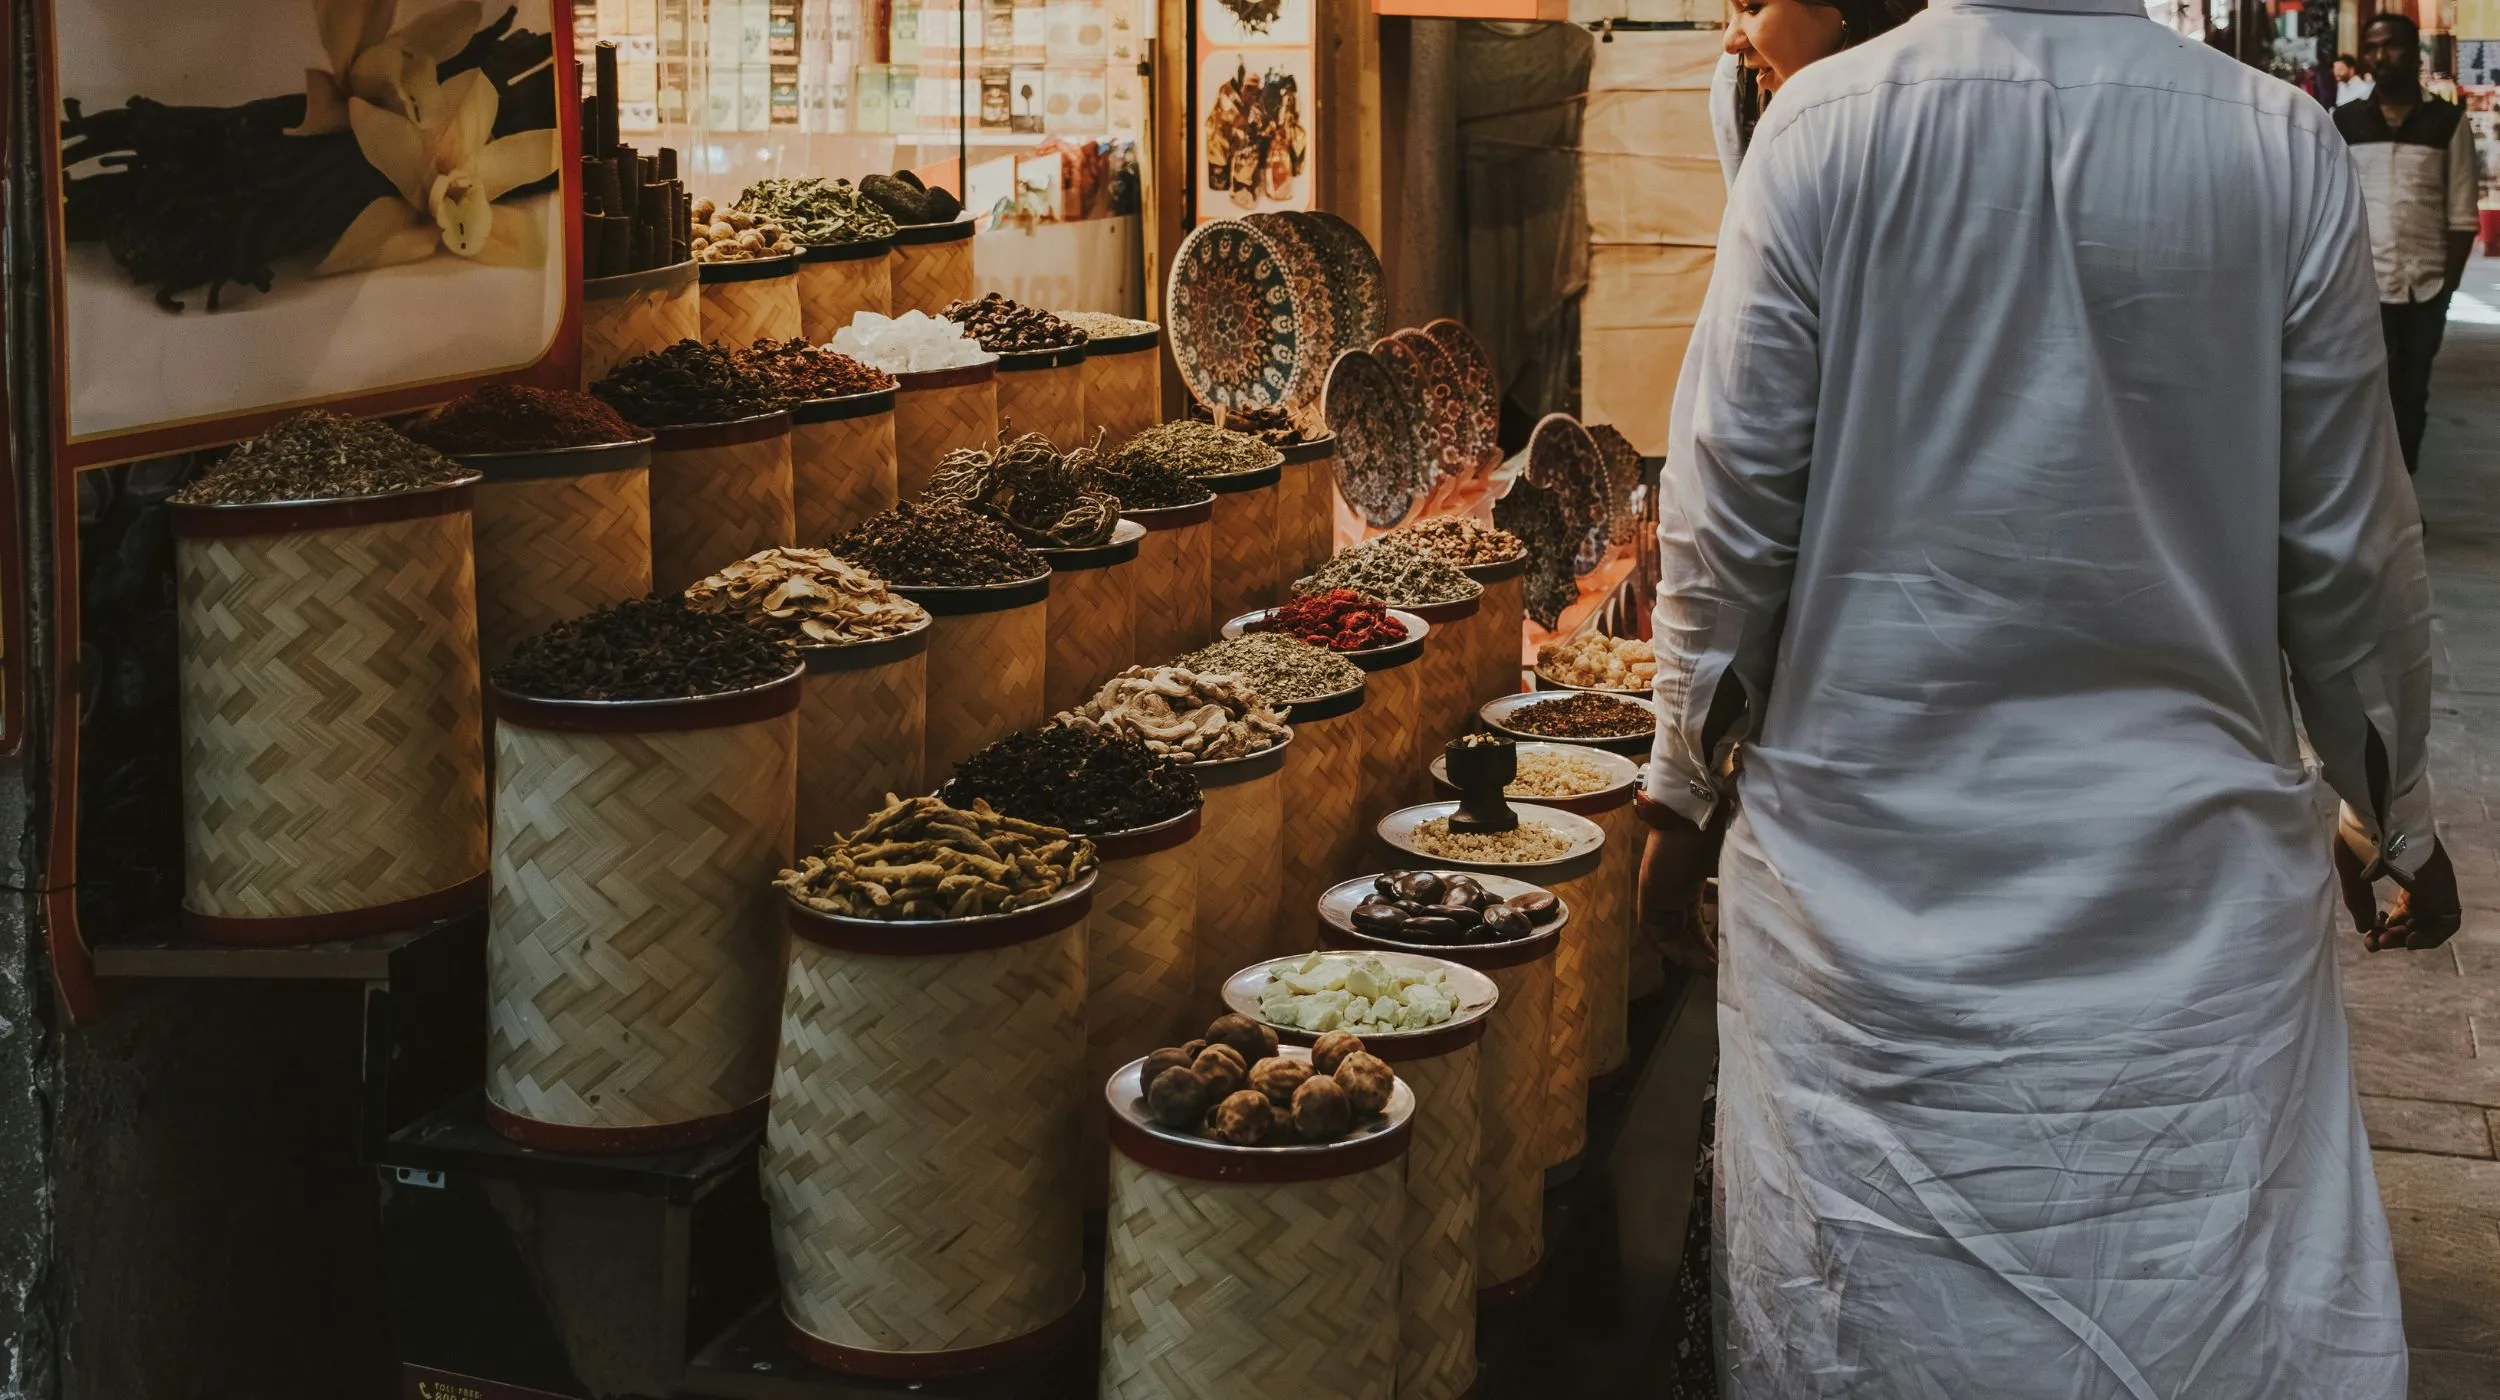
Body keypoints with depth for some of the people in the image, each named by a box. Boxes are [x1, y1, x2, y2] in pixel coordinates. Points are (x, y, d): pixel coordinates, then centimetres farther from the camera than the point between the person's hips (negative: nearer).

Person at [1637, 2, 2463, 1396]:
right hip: (2187, 844, 1)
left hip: (1875, 830, 0)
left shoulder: (1825, 126, -8)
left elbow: (1733, 508, -5)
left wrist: (1686, 789, 7)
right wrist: (2401, 812, 14)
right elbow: (2346, 540, 0)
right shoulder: (2281, 145, -5)